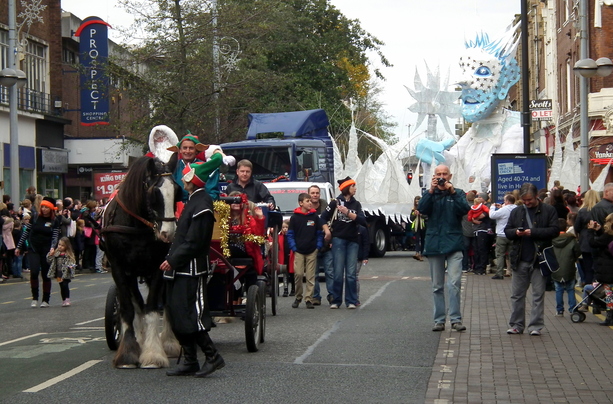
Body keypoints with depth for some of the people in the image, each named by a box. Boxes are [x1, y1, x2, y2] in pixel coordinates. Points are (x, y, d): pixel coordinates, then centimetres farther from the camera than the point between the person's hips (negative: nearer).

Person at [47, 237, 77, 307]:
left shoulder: (69, 255, -5)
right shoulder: (56, 253, 6)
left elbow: (71, 263, -6)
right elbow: (49, 261, 8)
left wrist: (70, 266, -26)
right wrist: (50, 254, -7)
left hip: (66, 274, -4)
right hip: (59, 274, 4)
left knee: (65, 285, -8)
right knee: (62, 286, 11)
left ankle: (67, 300, -1)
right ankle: (63, 300, 20)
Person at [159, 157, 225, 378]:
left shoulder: (201, 205, -16)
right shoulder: (193, 201, 14)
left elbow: (194, 243, -20)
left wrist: (173, 260, -17)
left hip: (191, 271, -10)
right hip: (180, 270, 10)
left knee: (188, 317, -9)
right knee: (177, 318, 11)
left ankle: (213, 357, -1)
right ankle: (190, 361, 17)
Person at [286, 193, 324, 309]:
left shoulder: (314, 216, 6)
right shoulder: (295, 217, 2)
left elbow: (320, 233, 11)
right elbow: (290, 234, 4)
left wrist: (318, 247, 2)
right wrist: (293, 248, -4)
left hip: (312, 251, 1)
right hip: (299, 251, -1)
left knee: (310, 276, 0)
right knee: (298, 274, -7)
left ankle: (309, 299, 5)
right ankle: (298, 297, 10)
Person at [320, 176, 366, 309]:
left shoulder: (356, 204, 12)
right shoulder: (335, 202, 3)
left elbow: (363, 221, -2)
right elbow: (323, 218, 5)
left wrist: (348, 212, -11)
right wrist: (327, 233, -5)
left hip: (353, 241, 3)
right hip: (339, 240, -3)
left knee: (351, 273, 0)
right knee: (338, 272, -4)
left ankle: (351, 301, 3)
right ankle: (335, 300, 2)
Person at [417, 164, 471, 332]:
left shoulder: (458, 193, 8)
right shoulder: (430, 194, 11)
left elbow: (465, 209, -9)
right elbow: (421, 208, -7)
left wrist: (452, 192, -17)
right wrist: (431, 191, -17)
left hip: (454, 244, -2)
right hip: (434, 245, 2)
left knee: (454, 284, -12)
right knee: (437, 286, 6)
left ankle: (456, 319, -8)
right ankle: (439, 320, 11)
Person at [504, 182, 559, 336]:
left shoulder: (548, 211, -1)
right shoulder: (517, 212, 12)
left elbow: (554, 231, -8)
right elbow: (507, 231, 15)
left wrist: (533, 232, -17)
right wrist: (515, 232, -8)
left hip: (539, 259, -4)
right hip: (520, 260, 4)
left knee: (538, 294, 1)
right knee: (517, 294, 7)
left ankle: (536, 326, 6)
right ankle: (516, 325, 15)